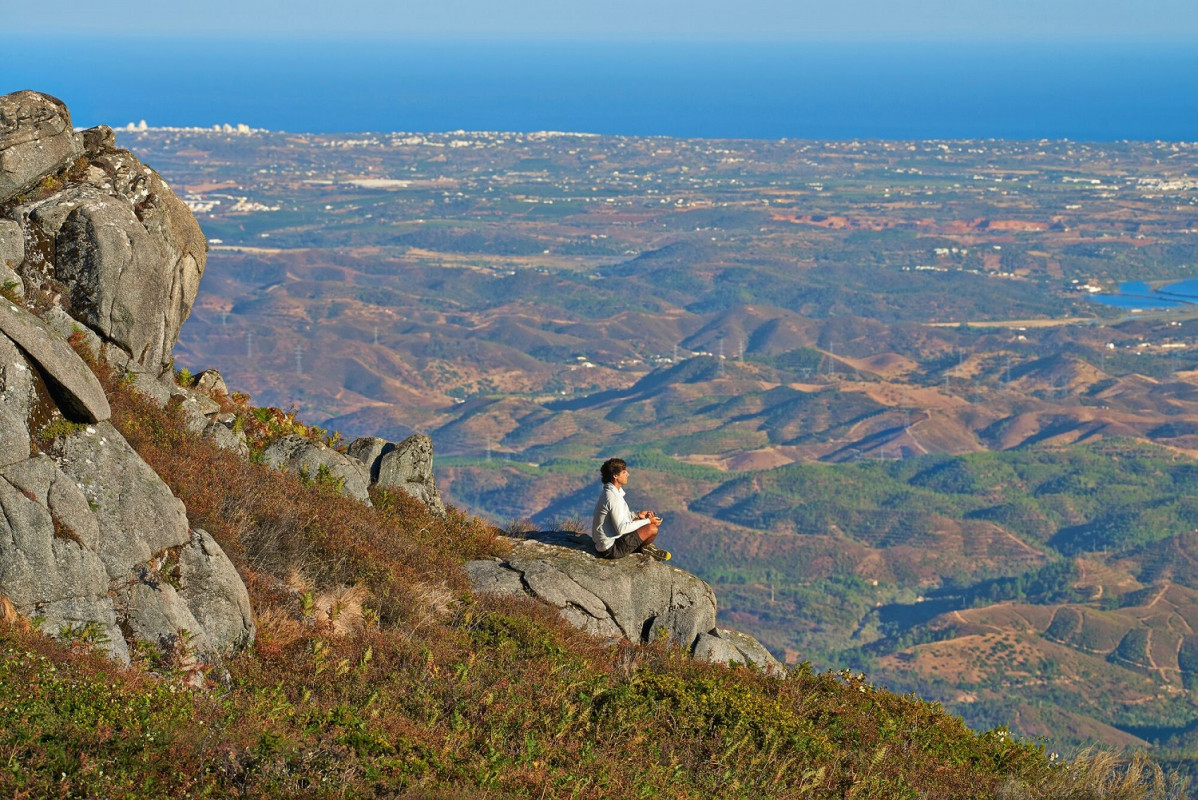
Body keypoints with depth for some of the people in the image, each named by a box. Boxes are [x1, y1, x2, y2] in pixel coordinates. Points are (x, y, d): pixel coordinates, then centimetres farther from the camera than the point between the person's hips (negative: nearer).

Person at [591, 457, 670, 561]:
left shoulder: (608, 492, 7)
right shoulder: (613, 498, -25)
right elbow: (621, 528, -26)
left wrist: (637, 515, 8)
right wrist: (647, 521, -17)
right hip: (611, 550, -10)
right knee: (652, 529, -12)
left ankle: (647, 546, 18)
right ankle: (645, 548, 15)